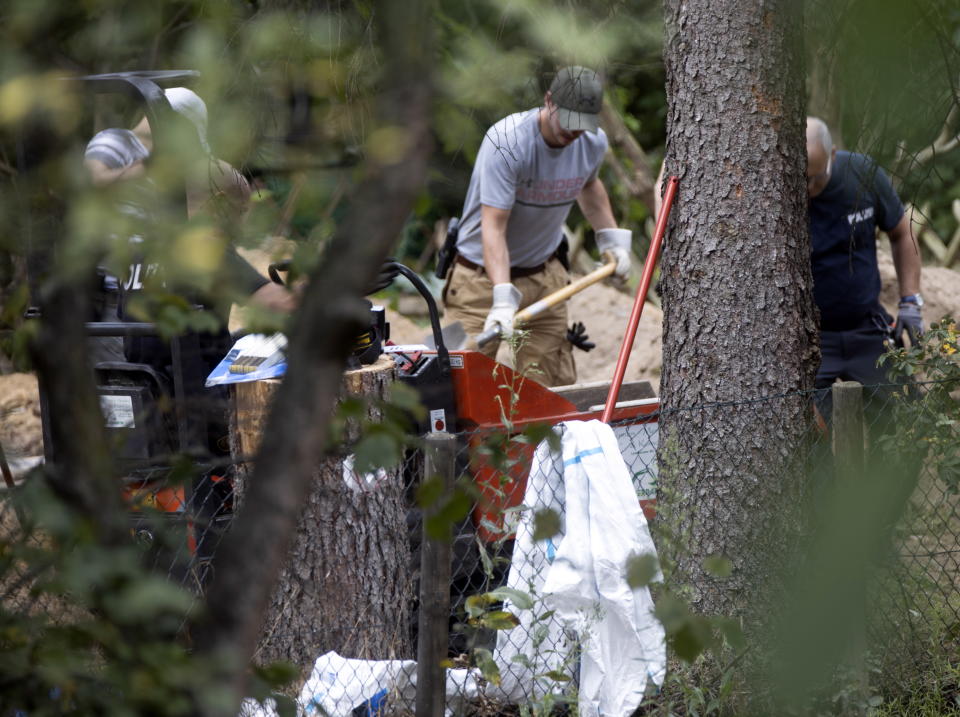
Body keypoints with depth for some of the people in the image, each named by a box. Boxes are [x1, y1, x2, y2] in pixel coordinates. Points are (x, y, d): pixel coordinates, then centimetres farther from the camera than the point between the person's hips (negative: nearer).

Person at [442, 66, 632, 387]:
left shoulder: (594, 143, -4)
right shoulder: (506, 142, -25)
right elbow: (494, 227, -30)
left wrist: (612, 237, 13)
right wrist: (503, 298, -39)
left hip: (545, 275, 5)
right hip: (484, 274, -5)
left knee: (556, 385, -3)